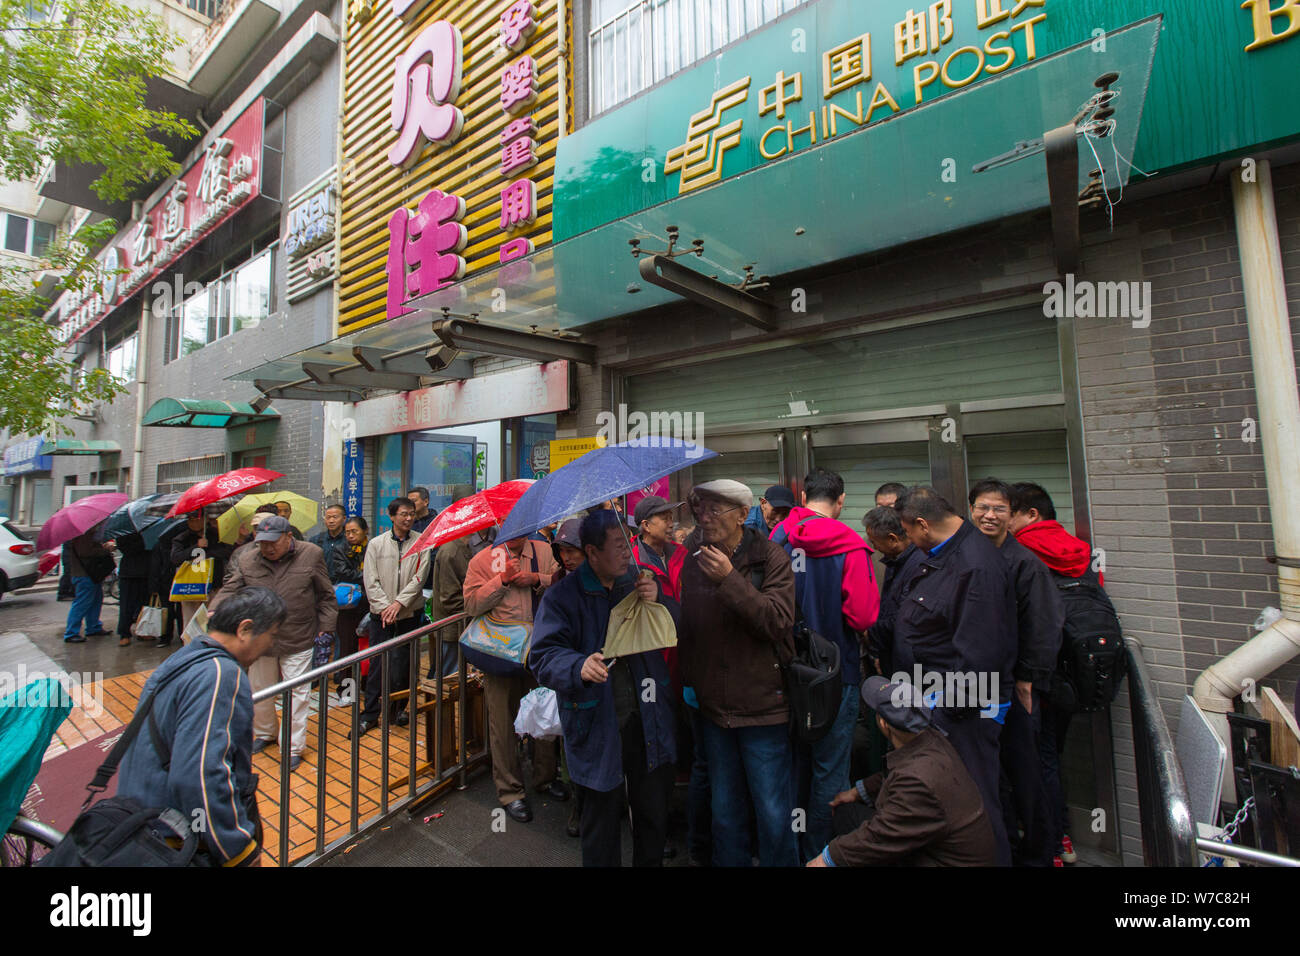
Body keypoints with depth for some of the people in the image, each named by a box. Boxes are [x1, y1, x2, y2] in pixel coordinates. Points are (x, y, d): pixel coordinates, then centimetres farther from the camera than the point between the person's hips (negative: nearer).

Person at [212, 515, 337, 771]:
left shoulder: (311, 555, -8)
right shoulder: (247, 561, -1)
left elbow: (326, 596, -2)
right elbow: (229, 590, 1)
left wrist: (325, 628, -3)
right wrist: (214, 611, -19)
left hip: (298, 643, -3)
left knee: (297, 693, 4)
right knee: (259, 690, 21)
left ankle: (294, 747, 20)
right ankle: (265, 733, 46)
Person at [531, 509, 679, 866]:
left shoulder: (640, 581, 1)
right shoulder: (562, 597, -10)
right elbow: (543, 656, -14)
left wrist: (659, 602, -16)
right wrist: (579, 667, -33)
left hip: (648, 723, 4)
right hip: (598, 728, -3)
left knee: (654, 816, 21)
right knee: (602, 826, 14)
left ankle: (651, 862, 45)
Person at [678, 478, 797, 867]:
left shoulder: (770, 557, -10)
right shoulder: (694, 563, 3)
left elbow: (778, 621, -21)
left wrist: (729, 579, -26)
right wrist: (688, 682, 12)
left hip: (763, 705, -4)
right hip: (713, 708, 4)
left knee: (773, 813, 9)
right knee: (725, 812, 20)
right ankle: (728, 861, 40)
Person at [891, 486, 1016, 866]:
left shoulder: (977, 566, -24)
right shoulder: (938, 555, 8)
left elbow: (979, 654, -26)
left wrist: (952, 710, -20)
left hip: (961, 708, -10)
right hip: (931, 699, 10)